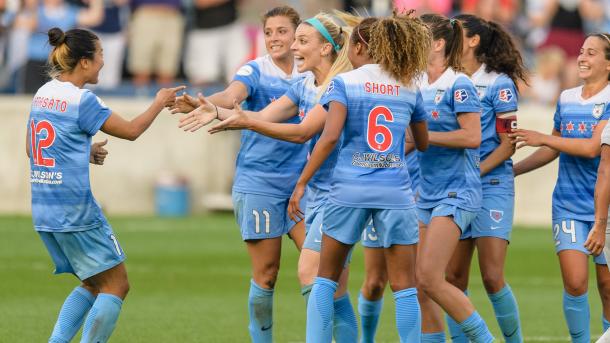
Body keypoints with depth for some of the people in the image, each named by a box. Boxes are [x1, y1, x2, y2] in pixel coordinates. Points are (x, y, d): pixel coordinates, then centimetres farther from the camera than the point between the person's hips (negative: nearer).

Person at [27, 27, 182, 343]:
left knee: (93, 284, 18)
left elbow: (31, 148, 20)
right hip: (75, 210, -8)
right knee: (115, 285, 1)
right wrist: (159, 103, 12)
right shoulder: (82, 100, -14)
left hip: (43, 211, 8)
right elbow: (130, 130, -4)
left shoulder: (42, 94, 9)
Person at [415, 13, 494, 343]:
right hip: (426, 192, 8)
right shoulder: (419, 87, 12)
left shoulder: (458, 86, -11)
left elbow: (472, 137, -19)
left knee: (429, 278, -15)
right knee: (416, 282, 3)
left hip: (456, 193, -8)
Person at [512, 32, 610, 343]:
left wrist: (541, 138, -15)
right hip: (568, 206, 3)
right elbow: (553, 150, 21)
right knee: (575, 283, -9)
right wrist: (509, 170, 18)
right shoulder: (566, 99, 10)